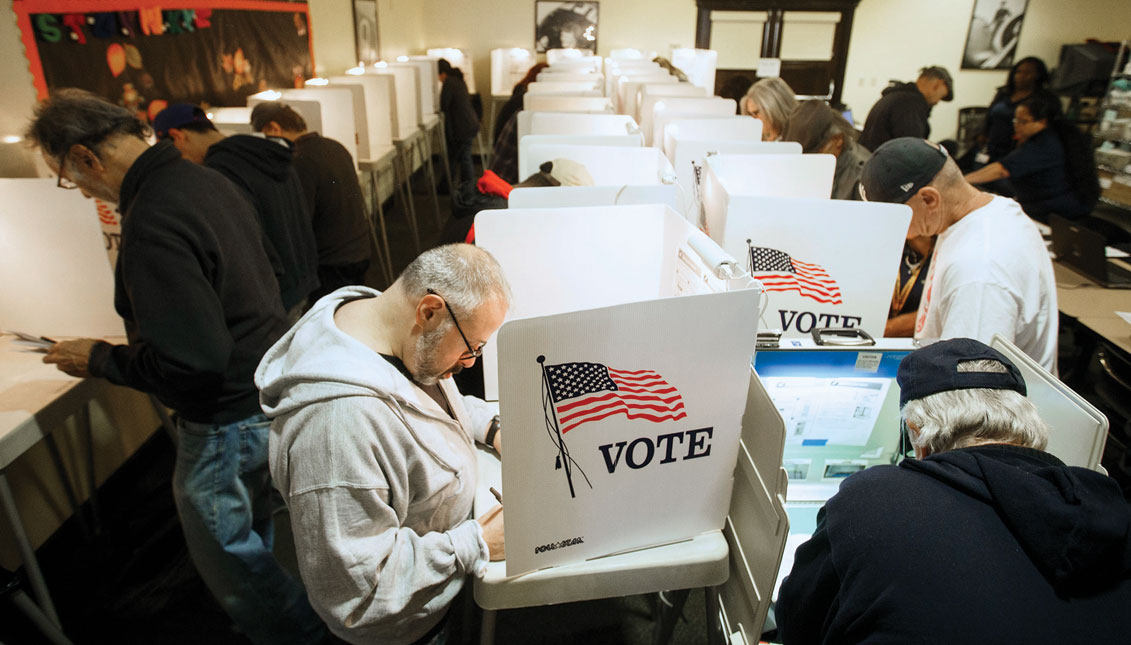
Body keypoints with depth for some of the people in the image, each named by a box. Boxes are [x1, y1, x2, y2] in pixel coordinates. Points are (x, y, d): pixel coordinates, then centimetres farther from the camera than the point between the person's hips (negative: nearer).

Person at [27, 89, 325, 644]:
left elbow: (191, 363, -30)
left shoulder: (152, 223, -27)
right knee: (251, 528, 28)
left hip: (228, 419, -9)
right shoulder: (206, 180, 2)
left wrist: (99, 360, -12)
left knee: (221, 547, 14)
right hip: (270, 384, 9)